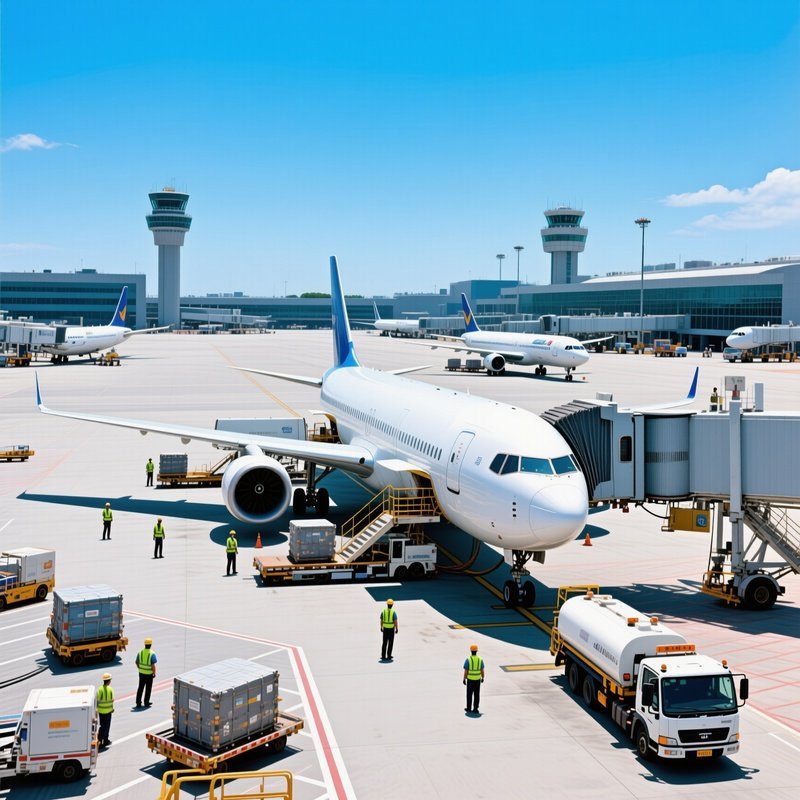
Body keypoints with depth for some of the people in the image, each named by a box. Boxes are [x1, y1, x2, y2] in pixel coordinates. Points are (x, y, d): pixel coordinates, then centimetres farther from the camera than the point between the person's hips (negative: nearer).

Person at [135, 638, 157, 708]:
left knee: (140, 688, 13)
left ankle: (138, 703, 12)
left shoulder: (140, 652, -3)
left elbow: (137, 662, 6)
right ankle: (146, 703, 19)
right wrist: (154, 673, -5)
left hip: (141, 673, 4)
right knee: (148, 689, 11)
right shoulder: (152, 654, -17)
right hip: (149, 673, -4)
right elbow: (153, 665, -18)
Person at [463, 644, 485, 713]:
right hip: (478, 680, 3)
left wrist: (464, 680, -2)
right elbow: (482, 670, 0)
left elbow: (466, 671, -13)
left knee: (469, 694, 11)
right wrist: (482, 678, 15)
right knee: (477, 695, 10)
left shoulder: (468, 660, -16)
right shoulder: (480, 659, -7)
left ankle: (469, 708, 18)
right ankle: (475, 709, 12)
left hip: (470, 679, -2)